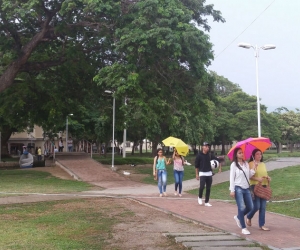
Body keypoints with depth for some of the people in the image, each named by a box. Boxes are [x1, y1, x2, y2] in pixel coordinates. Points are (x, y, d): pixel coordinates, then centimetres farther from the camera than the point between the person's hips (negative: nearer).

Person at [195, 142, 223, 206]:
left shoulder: (210, 155, 4)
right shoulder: (199, 155, -6)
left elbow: (217, 160, 12)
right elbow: (196, 165, -2)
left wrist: (220, 167, 1)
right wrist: (197, 174, -3)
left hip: (209, 173, 4)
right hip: (202, 173, -4)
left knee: (208, 188, 6)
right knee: (202, 186, -17)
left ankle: (206, 202, 16)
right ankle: (200, 197, 11)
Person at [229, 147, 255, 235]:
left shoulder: (246, 164, 11)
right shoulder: (234, 165, -4)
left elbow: (249, 175, 8)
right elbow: (232, 178, -7)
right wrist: (232, 190, -12)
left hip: (246, 188, 6)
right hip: (238, 189, -6)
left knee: (250, 207, 7)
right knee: (241, 208, -7)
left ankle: (238, 217, 32)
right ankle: (243, 228, 2)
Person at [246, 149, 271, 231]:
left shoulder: (263, 164, 16)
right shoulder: (251, 164, -5)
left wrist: (268, 178, 1)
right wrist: (257, 179, -24)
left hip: (264, 186, 6)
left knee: (263, 207, 5)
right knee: (256, 206, -8)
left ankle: (261, 225, 12)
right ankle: (248, 217, 21)